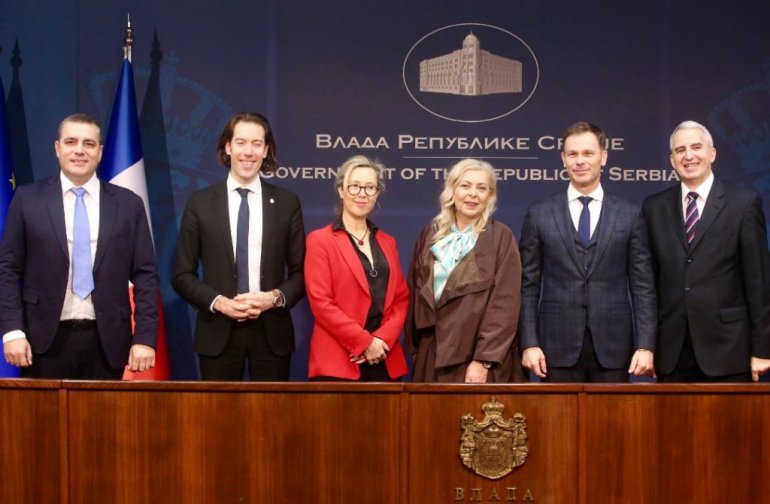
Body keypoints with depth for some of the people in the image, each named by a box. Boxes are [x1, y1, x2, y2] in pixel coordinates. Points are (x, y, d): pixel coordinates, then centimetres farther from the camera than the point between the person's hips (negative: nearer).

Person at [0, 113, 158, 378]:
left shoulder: (129, 203, 5)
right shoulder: (28, 199, 4)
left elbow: (145, 275, 3)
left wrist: (145, 337, -5)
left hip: (106, 341, 1)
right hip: (46, 341, 0)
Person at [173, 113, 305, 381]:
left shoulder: (287, 202, 4)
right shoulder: (200, 203, 2)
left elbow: (301, 272, 6)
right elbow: (182, 275, 3)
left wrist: (275, 297, -13)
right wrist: (218, 302, -13)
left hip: (272, 332, 1)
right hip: (218, 332, 0)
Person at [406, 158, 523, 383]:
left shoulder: (501, 238, -5)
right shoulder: (430, 235, 8)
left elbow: (505, 304, -10)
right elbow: (415, 292, 13)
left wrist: (484, 360, -16)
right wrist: (414, 346, 9)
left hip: (477, 358, -4)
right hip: (432, 355, 4)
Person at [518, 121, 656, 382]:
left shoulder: (630, 215, 5)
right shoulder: (539, 214, 4)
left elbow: (642, 287, 4)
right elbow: (528, 287, 4)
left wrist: (645, 346, -4)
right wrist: (529, 343, -4)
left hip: (612, 347, 0)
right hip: (558, 348, 0)